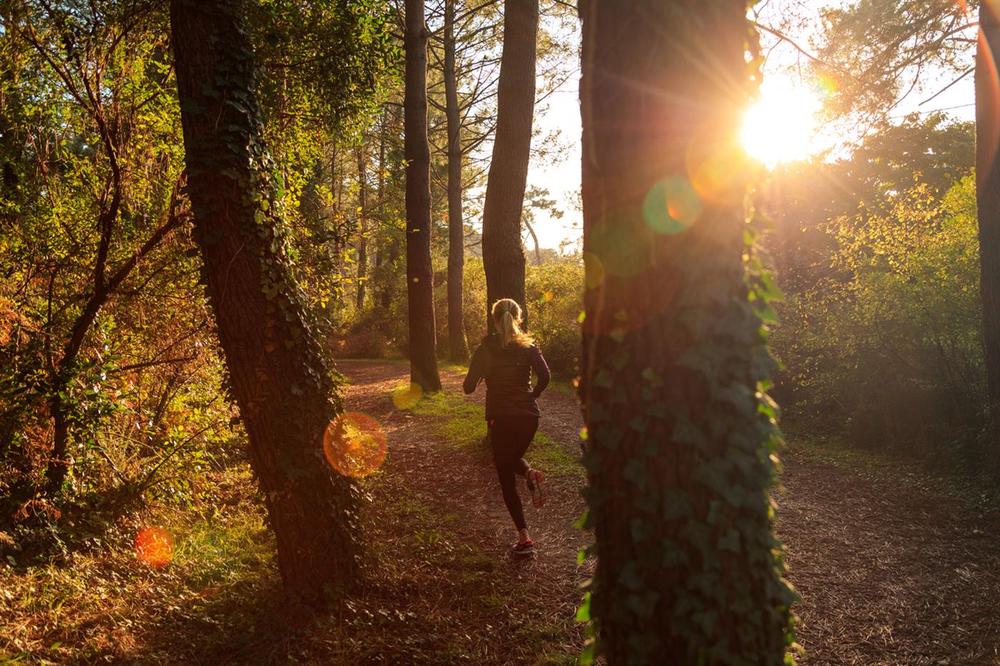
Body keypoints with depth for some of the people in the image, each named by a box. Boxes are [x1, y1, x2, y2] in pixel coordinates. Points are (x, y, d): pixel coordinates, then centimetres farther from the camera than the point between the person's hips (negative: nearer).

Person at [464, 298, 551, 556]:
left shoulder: (487, 349, -5)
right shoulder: (529, 346, 1)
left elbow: (469, 387, -7)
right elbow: (544, 376, -14)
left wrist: (482, 373, 14)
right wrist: (532, 396, 4)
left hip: (501, 418, -3)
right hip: (528, 416, 3)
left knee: (507, 478, 7)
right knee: (513, 458, 30)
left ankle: (524, 538, -1)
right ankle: (530, 474, -6)